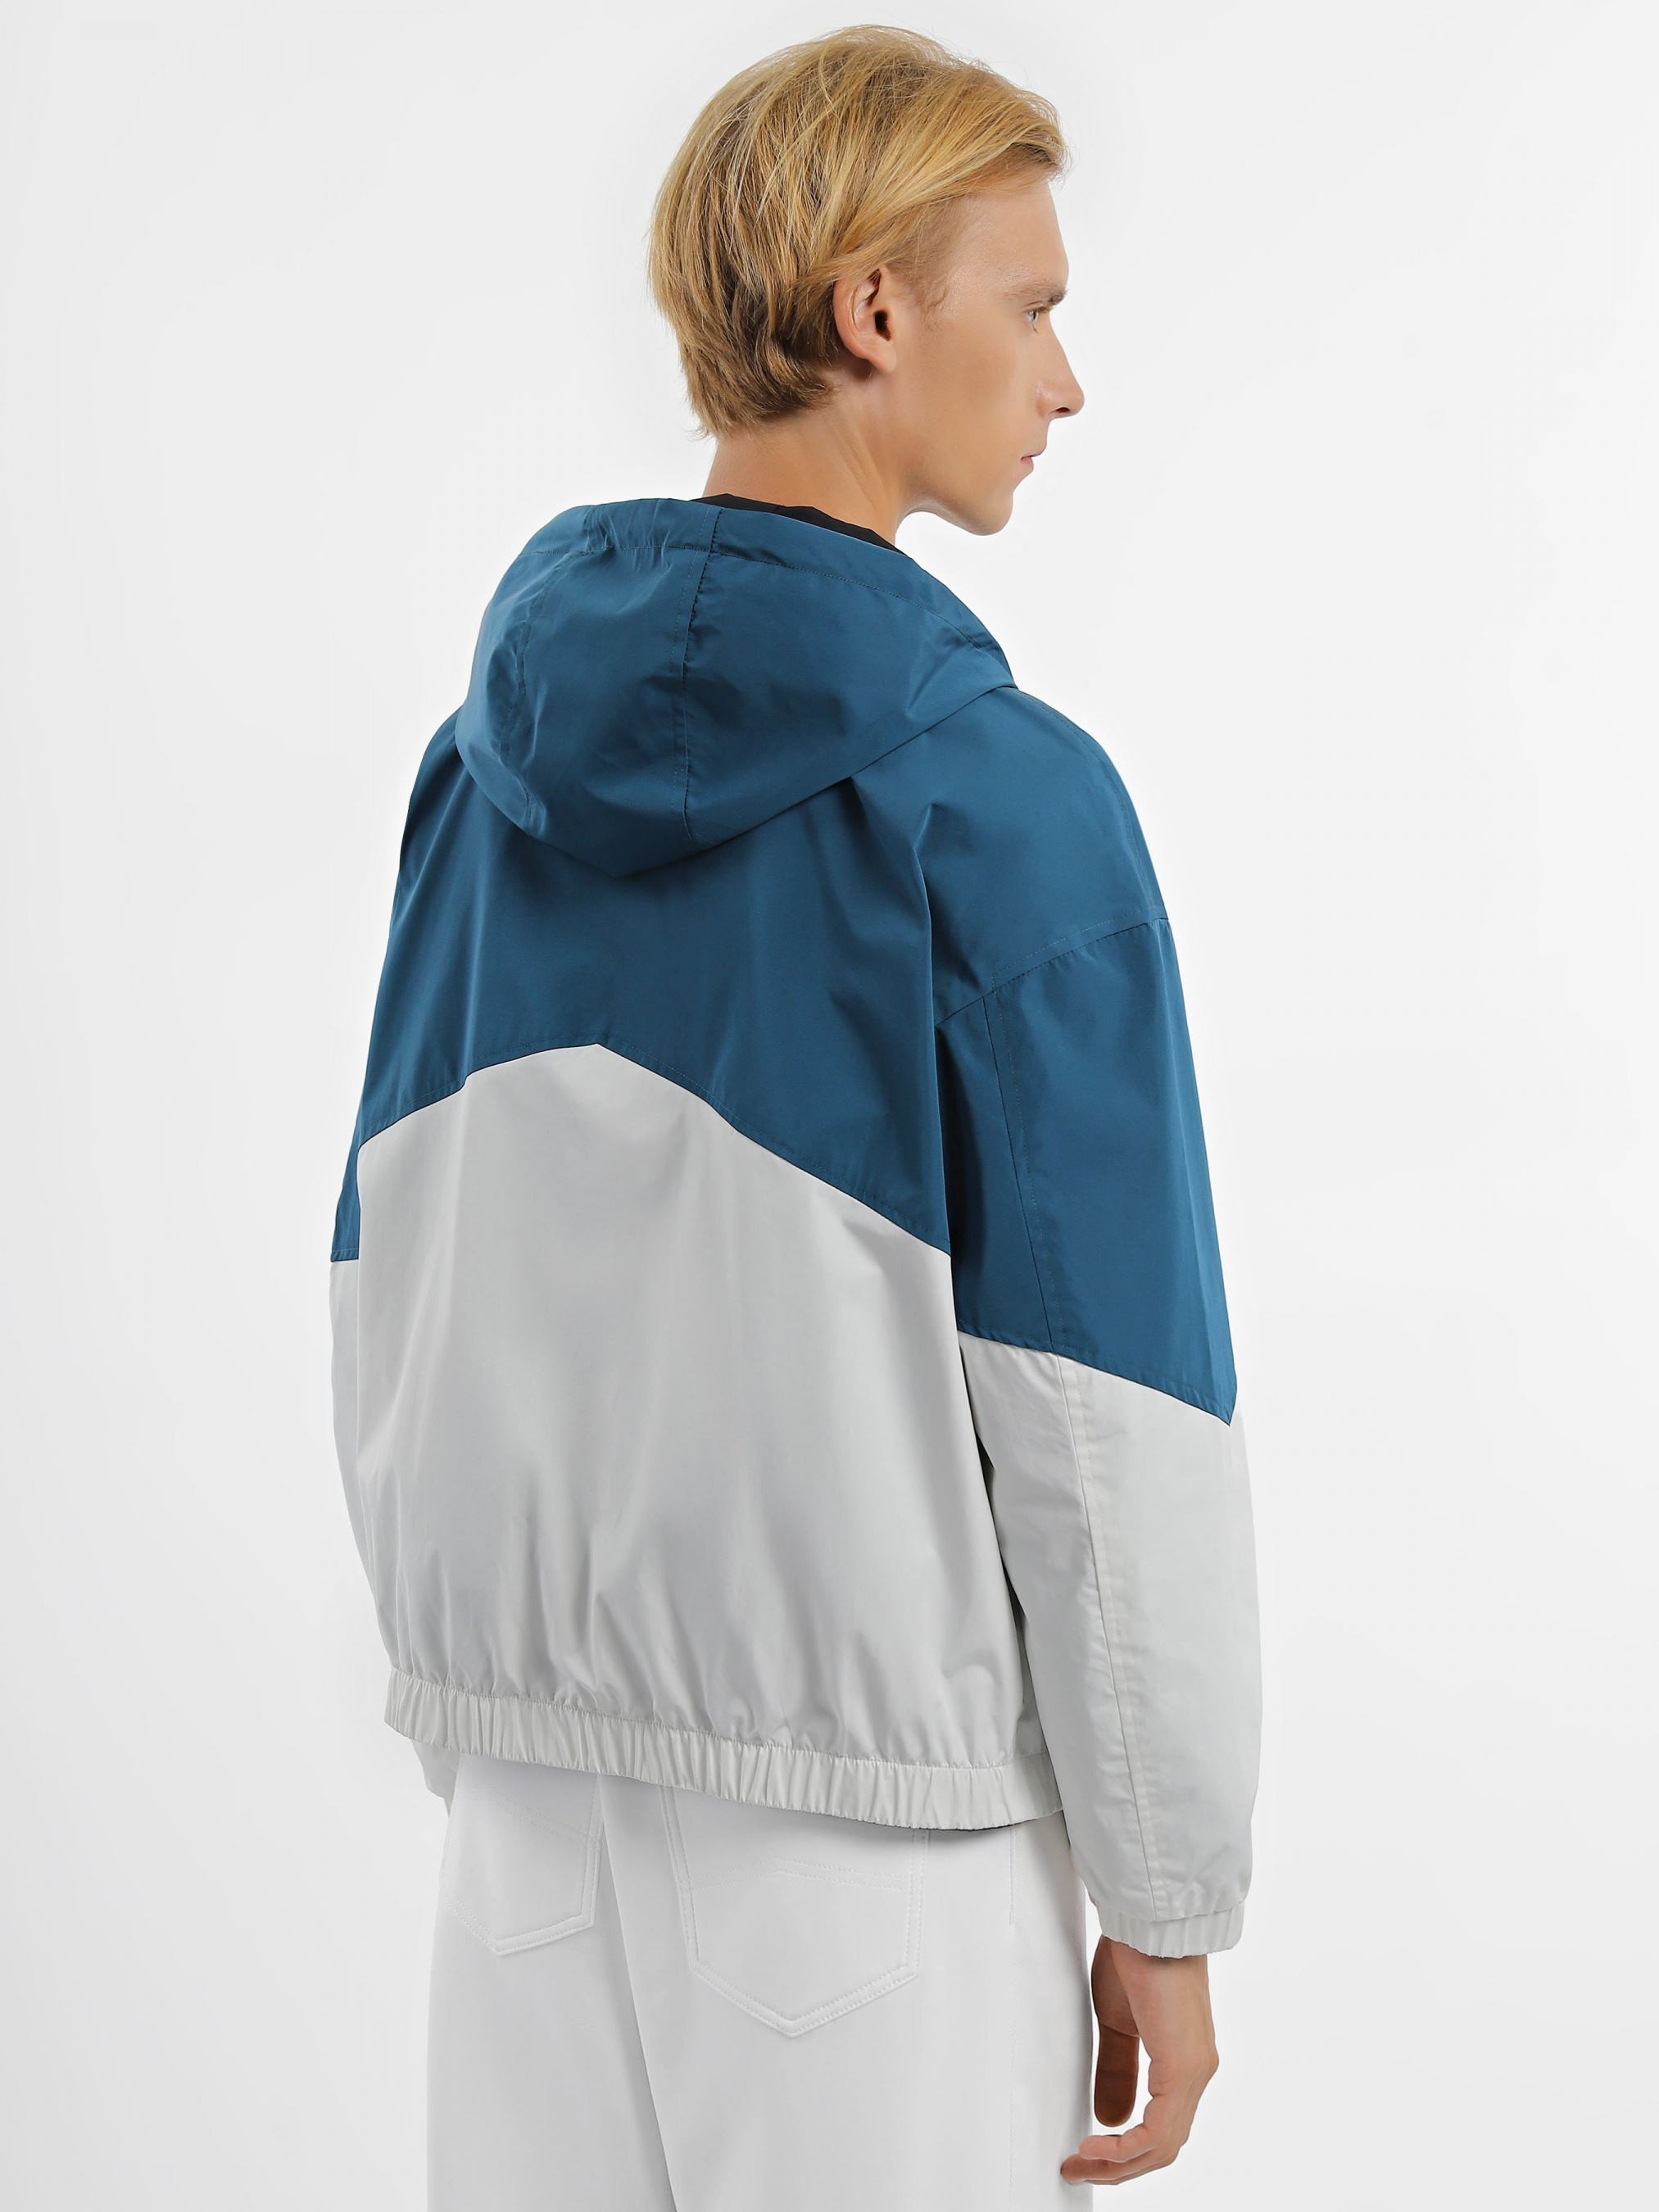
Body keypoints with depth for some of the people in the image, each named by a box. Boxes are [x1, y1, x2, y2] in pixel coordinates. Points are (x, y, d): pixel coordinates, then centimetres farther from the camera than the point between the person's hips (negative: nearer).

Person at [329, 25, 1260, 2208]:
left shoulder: (495, 759, 1)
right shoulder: (1002, 797, -17)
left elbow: (391, 1315, 6)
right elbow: (1100, 1415, -16)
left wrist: (474, 1706, 17)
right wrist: (1169, 1904, -5)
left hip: (542, 1786, 6)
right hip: (873, 1810, -5)